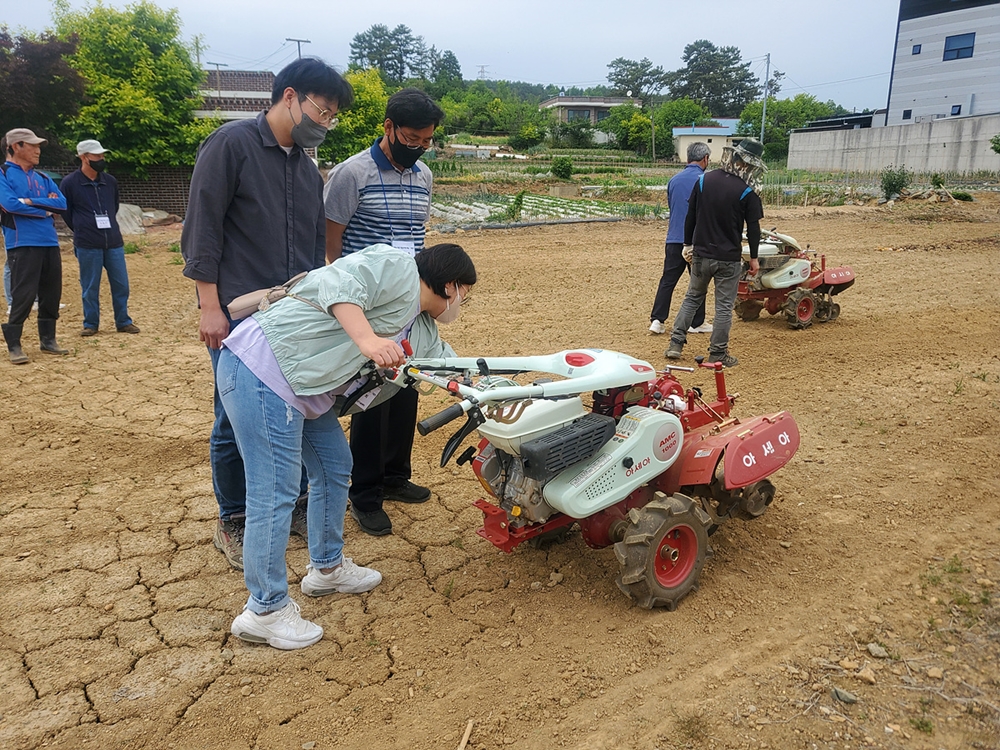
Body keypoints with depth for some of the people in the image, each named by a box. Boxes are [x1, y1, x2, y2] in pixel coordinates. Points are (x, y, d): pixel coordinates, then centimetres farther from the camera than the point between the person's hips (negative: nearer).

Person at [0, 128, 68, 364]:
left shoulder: (43, 178, 16)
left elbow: (62, 204, 4)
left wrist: (31, 201, -9)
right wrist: (44, 208, -6)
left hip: (50, 243, 6)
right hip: (22, 245, -6)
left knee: (51, 294, 9)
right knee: (23, 296, -8)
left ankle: (48, 339, 21)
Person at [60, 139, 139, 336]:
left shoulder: (110, 182, 6)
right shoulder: (69, 183, -6)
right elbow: (66, 212, 4)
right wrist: (82, 231, 12)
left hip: (114, 242, 3)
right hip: (87, 245, -3)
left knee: (121, 284, 6)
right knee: (90, 287, 5)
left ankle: (123, 322, 18)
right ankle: (90, 324, 17)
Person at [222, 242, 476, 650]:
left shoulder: (421, 332, 20)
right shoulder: (396, 267, -8)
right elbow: (338, 285, -22)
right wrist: (368, 340, -32)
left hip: (304, 391, 11)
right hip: (261, 369, -11)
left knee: (335, 467, 19)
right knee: (276, 494, -6)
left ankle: (326, 568, 36)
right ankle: (266, 611, 6)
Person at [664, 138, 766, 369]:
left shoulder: (704, 180, -1)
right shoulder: (747, 192, -11)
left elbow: (690, 216, 4)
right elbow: (753, 228, -7)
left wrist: (688, 244, 15)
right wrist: (754, 258, 4)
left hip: (701, 253, 4)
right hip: (729, 258, -3)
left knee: (693, 297, 19)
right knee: (724, 306, 6)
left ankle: (676, 343, 14)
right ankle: (718, 354, 11)